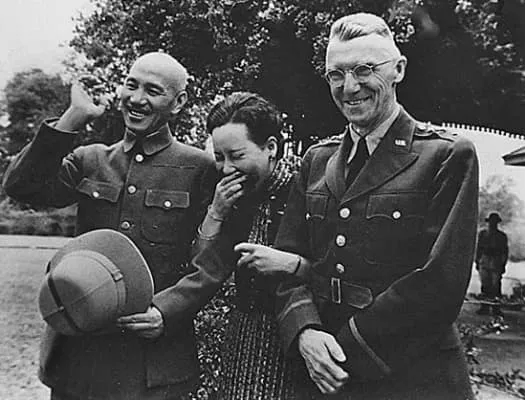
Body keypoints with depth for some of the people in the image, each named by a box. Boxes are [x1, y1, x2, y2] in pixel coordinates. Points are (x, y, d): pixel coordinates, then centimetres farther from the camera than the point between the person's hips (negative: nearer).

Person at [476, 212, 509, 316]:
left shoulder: (502, 236, 3)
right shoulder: (482, 233, 9)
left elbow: (505, 251, 5)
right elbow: (478, 248, 13)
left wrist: (503, 264, 0)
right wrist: (477, 261, 10)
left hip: (496, 262, -2)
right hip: (484, 261, 2)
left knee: (496, 286, -2)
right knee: (485, 285, 2)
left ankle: (496, 308, 5)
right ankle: (485, 307, 7)